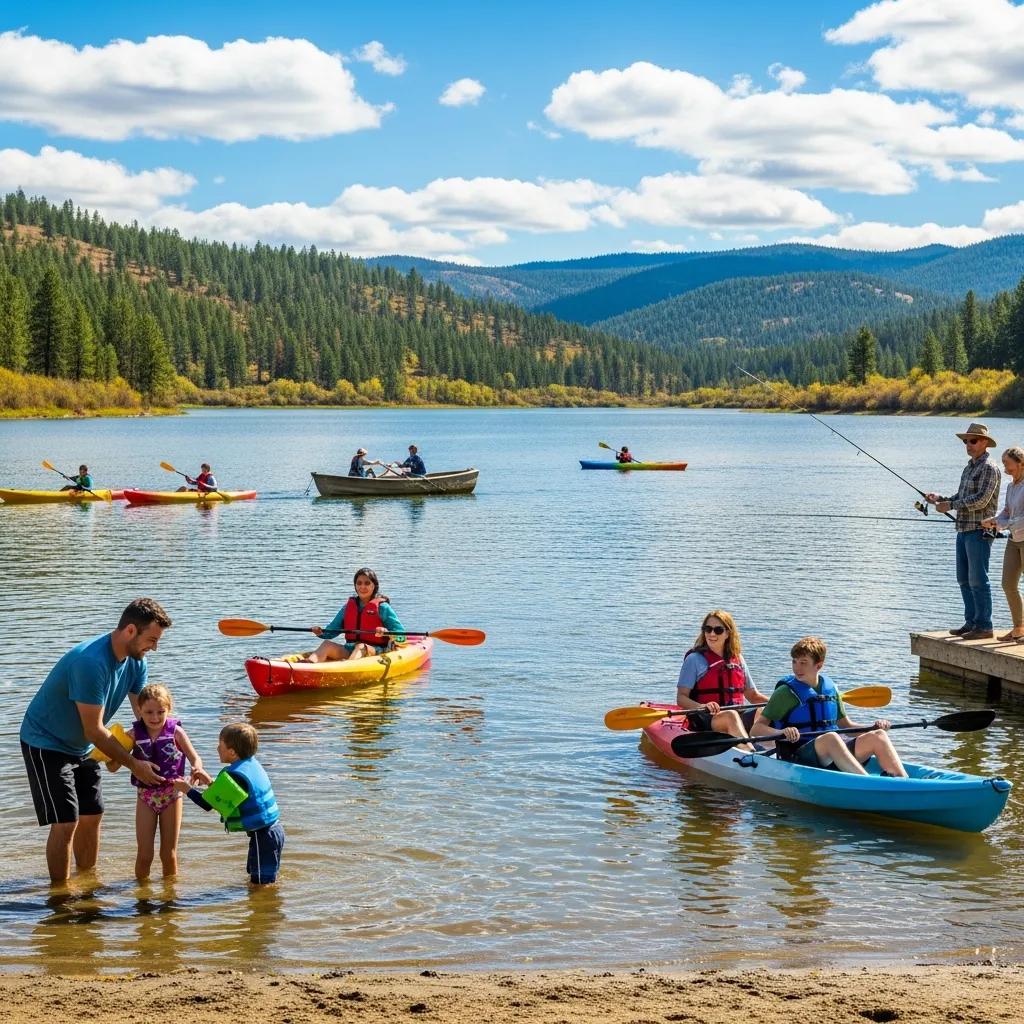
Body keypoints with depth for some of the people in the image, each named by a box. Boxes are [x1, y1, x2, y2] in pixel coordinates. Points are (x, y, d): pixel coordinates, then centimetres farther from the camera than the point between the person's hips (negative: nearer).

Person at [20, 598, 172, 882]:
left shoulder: (136, 662, -7)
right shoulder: (91, 662, -34)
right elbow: (94, 731, -28)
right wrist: (134, 764, -24)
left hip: (81, 747, 8)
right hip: (46, 743, -8)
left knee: (92, 815, 9)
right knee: (66, 822, -11)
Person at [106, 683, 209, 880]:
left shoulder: (175, 732, -8)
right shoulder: (135, 735, -5)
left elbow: (195, 757, -8)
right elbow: (113, 766, -2)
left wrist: (198, 770, -31)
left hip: (171, 795, -1)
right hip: (146, 796, 1)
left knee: (168, 854, 8)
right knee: (144, 855, 2)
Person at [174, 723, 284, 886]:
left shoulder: (233, 775, -20)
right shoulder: (252, 764, 8)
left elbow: (207, 804, -13)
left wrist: (187, 789, 0)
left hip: (262, 836, -10)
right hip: (274, 829, 10)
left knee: (260, 884, -3)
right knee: (256, 878, 21)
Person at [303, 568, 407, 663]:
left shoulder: (382, 607, 2)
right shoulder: (348, 606, 17)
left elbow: (401, 636, -4)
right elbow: (332, 631, 18)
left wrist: (386, 633, -24)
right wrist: (321, 632, -4)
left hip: (375, 651, -5)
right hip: (349, 650, 5)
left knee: (360, 647, -36)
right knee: (327, 644, -19)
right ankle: (310, 663, -51)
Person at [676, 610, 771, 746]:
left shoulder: (738, 659, 17)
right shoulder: (694, 659, 2)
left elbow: (753, 696, 21)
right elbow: (681, 698, -4)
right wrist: (702, 707, -24)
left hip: (738, 715, 5)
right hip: (703, 721, -5)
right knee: (731, 716, -36)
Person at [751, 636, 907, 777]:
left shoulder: (830, 688, 15)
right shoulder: (787, 692, -1)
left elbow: (845, 725, 25)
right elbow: (755, 730, -7)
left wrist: (873, 728, 7)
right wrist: (782, 732, -27)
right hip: (799, 755, -6)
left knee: (878, 736, -14)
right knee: (830, 737, -36)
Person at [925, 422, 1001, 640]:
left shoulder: (989, 469, -10)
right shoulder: (969, 468, 19)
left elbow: (980, 500, -19)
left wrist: (950, 505, -16)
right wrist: (940, 499, 3)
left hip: (979, 531, -9)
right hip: (964, 530, 9)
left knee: (978, 579, -9)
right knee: (964, 579, 11)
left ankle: (984, 626, -5)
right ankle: (971, 622, 17)